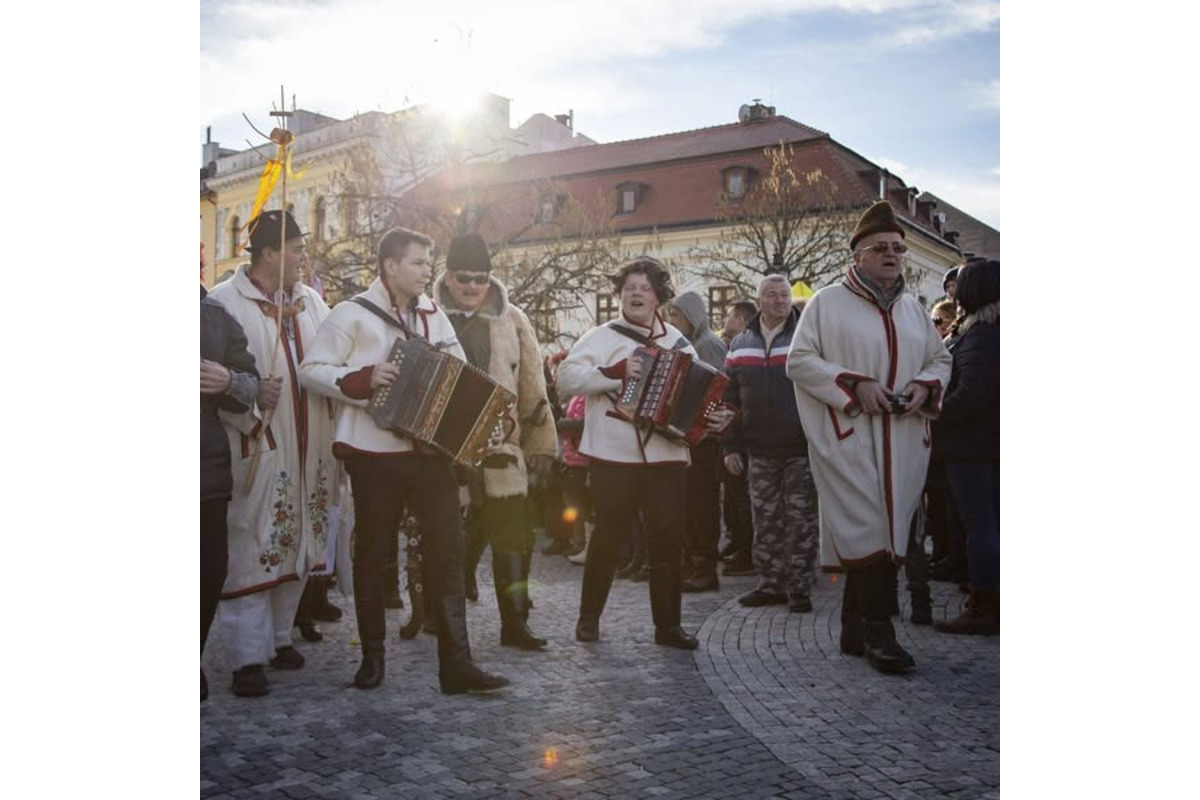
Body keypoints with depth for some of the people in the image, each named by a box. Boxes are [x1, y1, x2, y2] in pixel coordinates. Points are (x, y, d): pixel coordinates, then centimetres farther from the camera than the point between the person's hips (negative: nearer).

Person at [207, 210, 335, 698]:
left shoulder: (310, 301, 11)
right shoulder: (224, 303, -6)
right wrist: (251, 396, -24)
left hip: (307, 450, 6)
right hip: (257, 449, -6)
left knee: (297, 546, 13)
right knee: (251, 551, -2)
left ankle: (279, 635, 29)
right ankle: (249, 657, 6)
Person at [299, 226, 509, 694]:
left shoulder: (433, 316, 12)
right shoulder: (353, 314, -3)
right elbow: (311, 370, -6)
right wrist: (362, 379, -21)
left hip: (431, 450, 4)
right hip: (375, 453, -4)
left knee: (446, 549, -2)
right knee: (372, 554, 7)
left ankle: (456, 664, 0)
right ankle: (372, 656, 23)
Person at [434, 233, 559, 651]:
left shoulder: (512, 320, 8)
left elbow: (532, 387, 9)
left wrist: (542, 443, 7)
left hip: (500, 448, 2)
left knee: (512, 533, 2)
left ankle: (514, 621, 13)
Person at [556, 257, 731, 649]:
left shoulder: (677, 342, 13)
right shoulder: (601, 336, 0)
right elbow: (565, 377, -12)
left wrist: (714, 418, -4)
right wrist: (615, 373, -23)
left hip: (666, 455, 3)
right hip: (614, 455, -3)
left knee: (667, 537, 3)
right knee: (608, 535, 5)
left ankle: (668, 624, 12)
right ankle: (589, 616, 21)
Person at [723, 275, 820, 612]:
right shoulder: (741, 344, 10)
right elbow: (730, 399, 12)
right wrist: (731, 446, 6)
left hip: (801, 449, -4)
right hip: (760, 452, 4)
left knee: (801, 521, 1)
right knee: (765, 521, 9)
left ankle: (799, 588, 10)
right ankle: (770, 585, 19)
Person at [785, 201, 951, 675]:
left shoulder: (912, 308, 17)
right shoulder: (827, 303, 1)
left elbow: (941, 359, 21)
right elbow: (799, 360, -4)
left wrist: (925, 385, -2)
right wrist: (854, 385, -14)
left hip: (904, 439, 5)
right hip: (849, 436, -5)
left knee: (886, 527, 6)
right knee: (869, 529, -10)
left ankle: (856, 627, 16)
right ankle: (877, 631, -4)